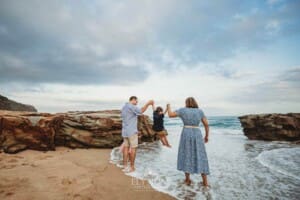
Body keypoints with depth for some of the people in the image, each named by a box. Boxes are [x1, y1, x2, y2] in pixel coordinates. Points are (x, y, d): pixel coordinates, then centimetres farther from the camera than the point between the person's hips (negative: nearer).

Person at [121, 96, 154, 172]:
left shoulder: (124, 107, 15)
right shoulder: (131, 106, -14)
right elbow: (141, 111, -28)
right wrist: (148, 103, -20)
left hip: (125, 131, 8)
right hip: (132, 131, -8)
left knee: (126, 148, 9)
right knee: (133, 148, 2)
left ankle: (125, 167, 11)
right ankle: (132, 167, 9)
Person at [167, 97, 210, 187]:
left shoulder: (183, 110, 0)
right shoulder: (200, 111, 5)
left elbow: (170, 115, 1)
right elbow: (206, 124, 3)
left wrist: (168, 107, 19)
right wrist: (207, 136, 14)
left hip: (186, 135, -1)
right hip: (197, 135, 1)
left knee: (186, 157, 9)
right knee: (200, 157, 9)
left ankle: (187, 180, 13)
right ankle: (205, 181, 11)